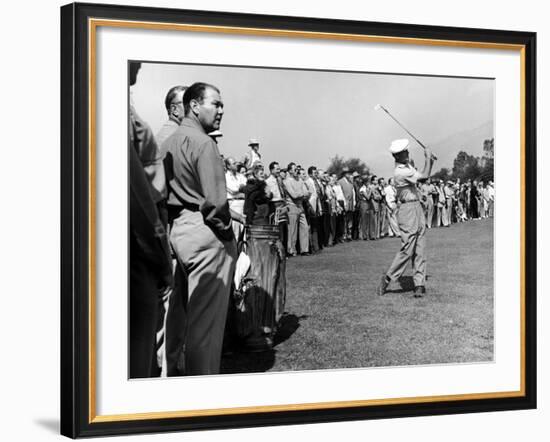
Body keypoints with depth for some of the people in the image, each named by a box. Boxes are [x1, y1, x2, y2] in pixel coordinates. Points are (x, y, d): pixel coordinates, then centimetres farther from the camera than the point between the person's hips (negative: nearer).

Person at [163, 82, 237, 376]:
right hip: (205, 233, -9)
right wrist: (226, 234, -8)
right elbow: (215, 200, -19)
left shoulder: (170, 141, 14)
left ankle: (171, 369, 29)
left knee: (178, 310, 18)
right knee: (206, 319, -3)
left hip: (176, 228, 9)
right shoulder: (202, 142, -12)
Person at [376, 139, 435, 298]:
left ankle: (419, 284, 3)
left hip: (417, 208, 9)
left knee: (419, 249, 4)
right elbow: (424, 176, -20)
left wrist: (429, 161, 4)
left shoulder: (408, 166, 11)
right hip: (407, 209, -9)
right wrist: (428, 158, -6)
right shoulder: (400, 172, -19)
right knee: (407, 248, -8)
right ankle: (387, 279, 5)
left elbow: (422, 178, 17)